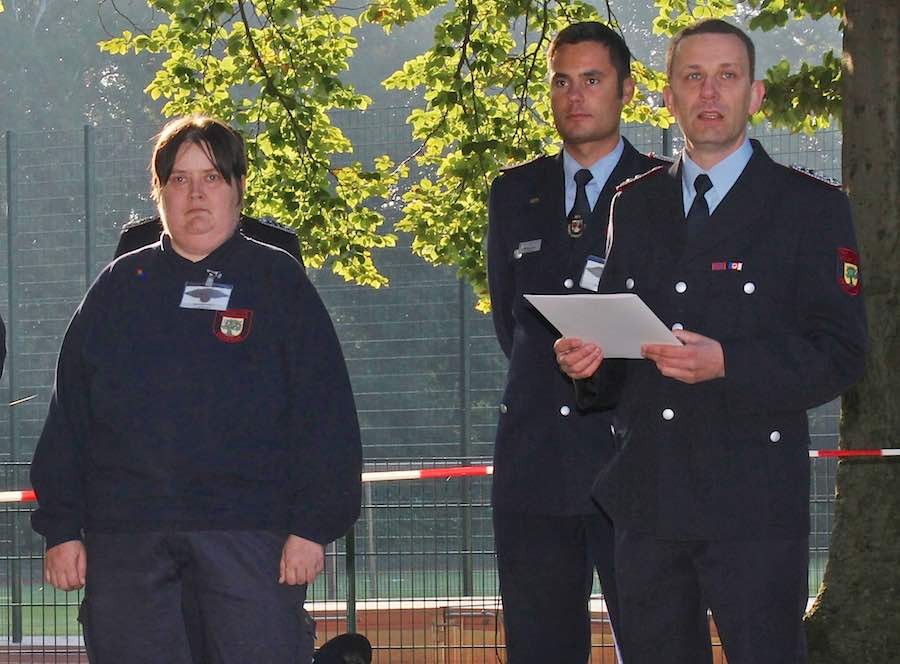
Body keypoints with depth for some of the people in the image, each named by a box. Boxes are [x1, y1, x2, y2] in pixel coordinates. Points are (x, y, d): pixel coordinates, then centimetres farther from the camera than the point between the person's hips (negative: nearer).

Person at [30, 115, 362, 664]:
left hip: (250, 533, -2)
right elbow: (69, 417, 12)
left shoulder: (279, 282, 7)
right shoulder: (118, 288, 14)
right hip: (125, 534, 3)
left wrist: (313, 525, -8)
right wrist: (61, 528, 4)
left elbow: (325, 417, 1)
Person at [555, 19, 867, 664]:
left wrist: (726, 364, -22)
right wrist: (588, 359, -4)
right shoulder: (635, 205, 15)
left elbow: (841, 353, -7)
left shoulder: (811, 207, 0)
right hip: (646, 497, 5)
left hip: (752, 504, -5)